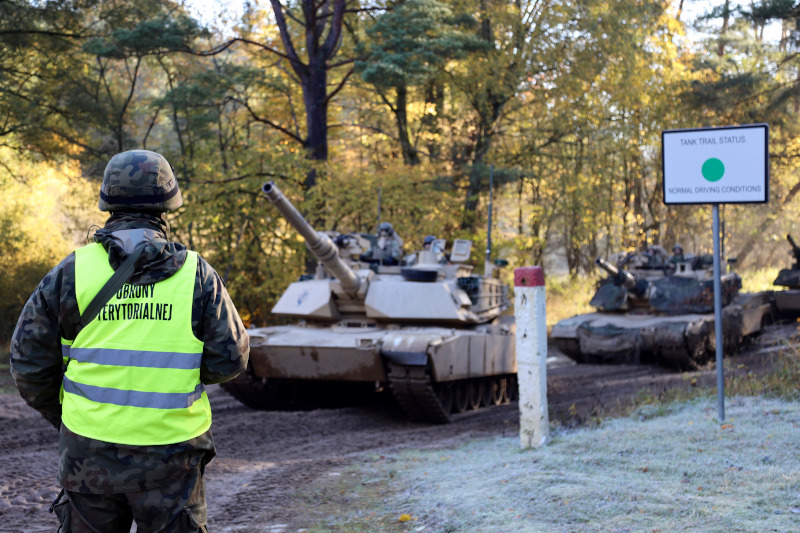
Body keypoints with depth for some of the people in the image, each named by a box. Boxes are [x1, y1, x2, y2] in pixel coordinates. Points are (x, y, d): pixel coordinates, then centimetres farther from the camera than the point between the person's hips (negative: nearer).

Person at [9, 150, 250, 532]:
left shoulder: (71, 273, -3)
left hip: (89, 450, 1)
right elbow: (229, 359, -3)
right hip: (169, 455, -1)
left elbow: (29, 361, 1)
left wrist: (62, 416, 17)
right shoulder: (197, 276, -4)